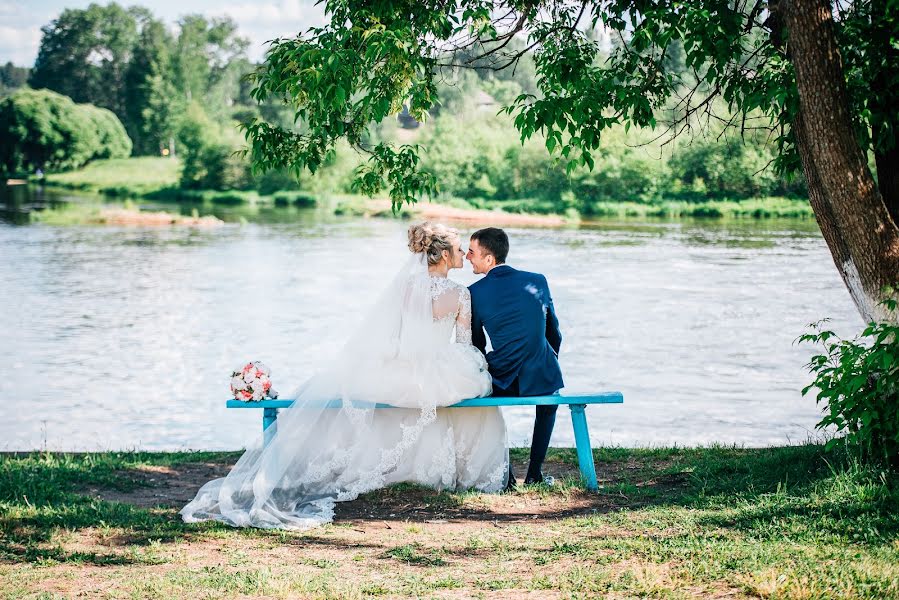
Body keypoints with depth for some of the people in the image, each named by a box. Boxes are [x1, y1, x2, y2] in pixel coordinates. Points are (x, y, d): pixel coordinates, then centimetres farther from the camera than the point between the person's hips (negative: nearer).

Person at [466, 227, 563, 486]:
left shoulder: (475, 292, -7)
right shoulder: (538, 281, 1)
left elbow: (476, 345, 3)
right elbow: (554, 334, 10)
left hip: (502, 383, -2)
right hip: (540, 378, 2)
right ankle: (534, 473, 27)